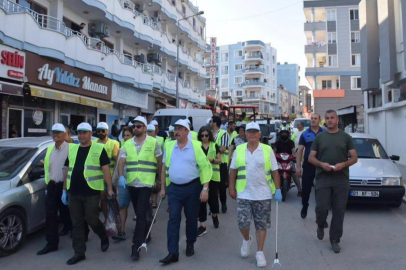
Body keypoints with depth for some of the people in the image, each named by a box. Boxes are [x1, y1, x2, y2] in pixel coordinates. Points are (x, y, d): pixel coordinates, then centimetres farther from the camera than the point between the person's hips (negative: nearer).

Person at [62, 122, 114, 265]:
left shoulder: (99, 149, -3)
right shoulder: (72, 149, 12)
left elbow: (106, 170, -5)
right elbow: (67, 170, 16)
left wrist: (110, 188, -9)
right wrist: (64, 190, 14)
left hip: (91, 193, -5)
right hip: (73, 193, 5)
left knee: (92, 220, 2)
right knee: (77, 223, 9)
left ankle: (104, 237, 32)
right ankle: (79, 253, 20)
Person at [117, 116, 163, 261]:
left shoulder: (153, 142, -3)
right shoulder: (128, 144, 7)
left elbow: (160, 162, 3)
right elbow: (122, 162, 2)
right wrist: (121, 176, -15)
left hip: (146, 183, -5)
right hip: (131, 183, 5)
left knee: (141, 214, -9)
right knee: (139, 213, 18)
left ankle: (136, 246, -4)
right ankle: (145, 234, 41)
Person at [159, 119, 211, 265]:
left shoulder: (195, 146, -7)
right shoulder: (169, 146, 4)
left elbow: (205, 167, -8)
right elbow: (165, 168, 12)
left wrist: (205, 188, -13)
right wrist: (163, 187, 11)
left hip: (192, 187, -2)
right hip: (174, 188, 2)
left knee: (191, 218, 12)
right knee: (173, 219, -1)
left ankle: (190, 244, 34)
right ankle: (173, 253, 4)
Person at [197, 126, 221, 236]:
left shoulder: (214, 145, 5)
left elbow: (219, 160, 4)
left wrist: (212, 159, -15)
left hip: (213, 176, 0)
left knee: (213, 197, 5)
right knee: (201, 199, 0)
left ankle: (214, 215, 38)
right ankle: (203, 225, 7)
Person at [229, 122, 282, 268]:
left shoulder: (267, 149, -3)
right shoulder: (239, 150, 1)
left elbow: (275, 172, -1)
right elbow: (233, 170, 6)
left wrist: (278, 189, -7)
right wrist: (232, 188, 2)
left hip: (263, 195, 0)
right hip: (244, 194, 1)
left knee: (261, 225, 7)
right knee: (243, 223, 0)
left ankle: (260, 252, 23)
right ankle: (246, 240, 33)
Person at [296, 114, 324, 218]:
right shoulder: (305, 134, 6)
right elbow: (300, 150, 4)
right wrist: (298, 166, -4)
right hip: (308, 164, 1)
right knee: (306, 188, 9)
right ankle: (304, 207, 34)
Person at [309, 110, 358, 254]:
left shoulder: (346, 137, 8)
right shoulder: (319, 137, 10)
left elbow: (354, 158, 6)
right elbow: (311, 158, 7)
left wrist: (343, 164, -14)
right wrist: (321, 164, -13)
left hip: (341, 179, 0)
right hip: (323, 178, 0)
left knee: (339, 210, 2)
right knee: (322, 207, -5)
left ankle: (335, 240, 15)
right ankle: (320, 226, 28)